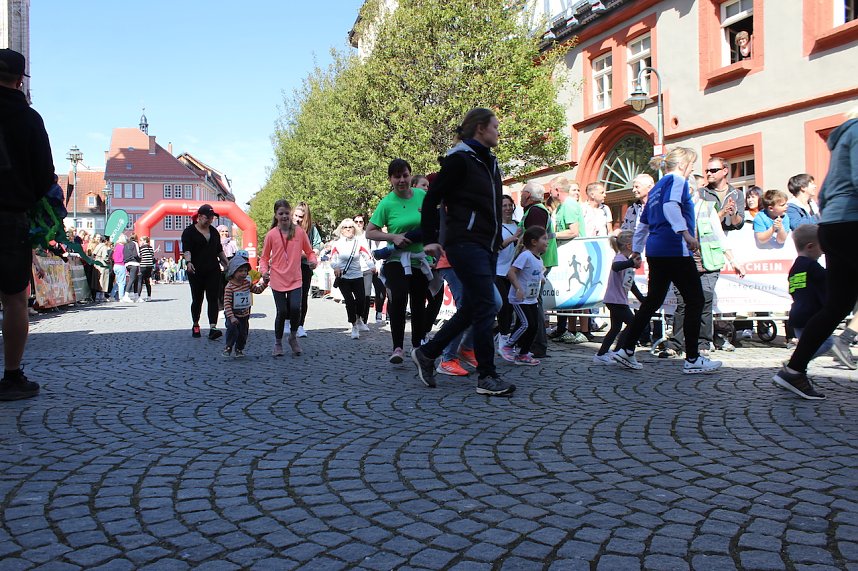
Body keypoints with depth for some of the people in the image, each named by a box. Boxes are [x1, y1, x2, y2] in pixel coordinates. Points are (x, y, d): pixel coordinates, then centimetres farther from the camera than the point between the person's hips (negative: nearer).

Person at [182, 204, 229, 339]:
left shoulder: (214, 232, 14)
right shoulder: (189, 232, -2)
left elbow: (219, 250, 22)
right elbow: (186, 249, -14)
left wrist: (227, 264, 20)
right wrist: (188, 262, -30)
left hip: (213, 271, 4)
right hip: (196, 272, -4)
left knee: (213, 299, -7)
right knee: (197, 299, 7)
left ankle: (212, 328, -13)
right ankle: (195, 326, 24)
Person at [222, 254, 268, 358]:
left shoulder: (248, 283, 0)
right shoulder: (229, 287, -20)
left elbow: (258, 290, 13)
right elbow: (227, 303, -23)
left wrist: (264, 282, -3)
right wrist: (231, 317, -29)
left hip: (244, 315, 5)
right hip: (232, 315, -5)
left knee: (243, 333, 8)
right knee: (233, 331, -17)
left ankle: (239, 349, 29)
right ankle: (228, 347, 6)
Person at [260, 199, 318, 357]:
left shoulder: (300, 232, 2)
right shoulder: (271, 235, 0)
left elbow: (309, 251, 10)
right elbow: (264, 257, 6)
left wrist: (312, 261, -10)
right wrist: (264, 270, -11)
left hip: (295, 279, 0)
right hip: (277, 280, 0)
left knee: (295, 308, -16)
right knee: (282, 312, 0)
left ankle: (293, 337, 12)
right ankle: (278, 343, 22)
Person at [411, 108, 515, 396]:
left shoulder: (490, 162, 20)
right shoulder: (459, 159, -7)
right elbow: (431, 199, -8)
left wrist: (497, 239, 18)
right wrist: (431, 240, -11)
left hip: (487, 246, 9)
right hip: (465, 244, -9)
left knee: (471, 309, 10)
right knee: (485, 307, -10)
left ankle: (426, 353, 23)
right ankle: (486, 377, -3)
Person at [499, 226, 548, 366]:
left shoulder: (539, 259, 12)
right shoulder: (525, 255, -17)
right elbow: (511, 272, -23)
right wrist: (518, 288, -27)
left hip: (532, 299, 9)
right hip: (519, 299, -9)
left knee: (534, 326, 7)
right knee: (526, 324, -16)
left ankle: (523, 354, 16)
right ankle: (507, 347, 0)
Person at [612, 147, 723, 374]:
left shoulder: (657, 187, 22)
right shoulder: (677, 180, -4)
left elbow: (643, 223, 25)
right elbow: (671, 205, -25)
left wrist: (636, 251, 30)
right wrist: (686, 233, -34)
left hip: (655, 251, 9)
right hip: (674, 249, -9)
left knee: (653, 301, 14)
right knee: (695, 301, 0)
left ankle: (626, 349, 11)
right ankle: (692, 359, 2)